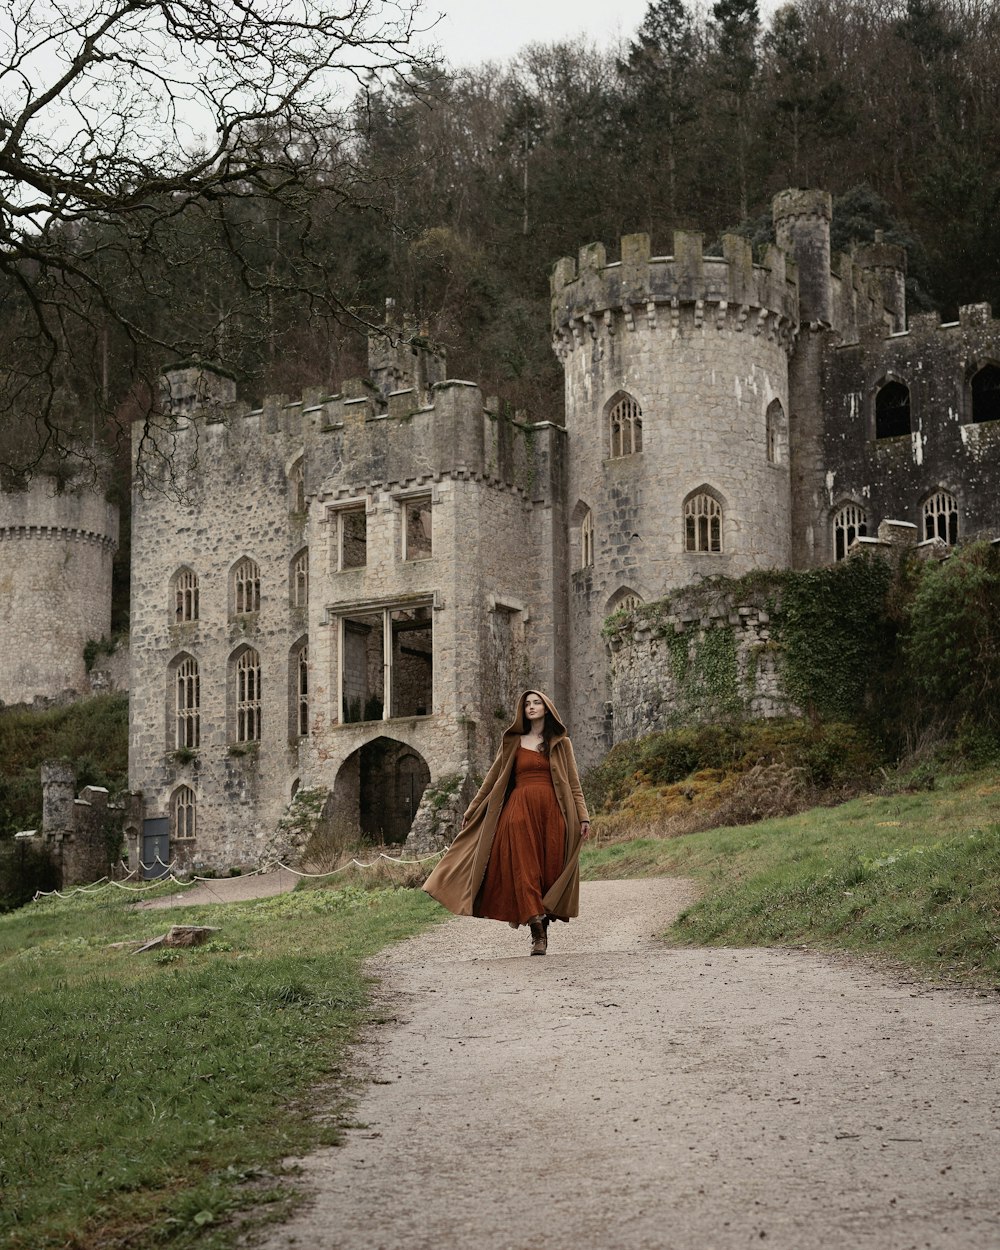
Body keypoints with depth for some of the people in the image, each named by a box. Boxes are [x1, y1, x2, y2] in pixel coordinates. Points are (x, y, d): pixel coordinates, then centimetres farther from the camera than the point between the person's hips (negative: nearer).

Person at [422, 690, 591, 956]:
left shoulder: (561, 743, 12)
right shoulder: (513, 742, 14)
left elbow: (573, 782, 9)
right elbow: (493, 778, 16)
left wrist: (583, 816, 0)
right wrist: (472, 810, 15)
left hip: (551, 812, 0)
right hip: (520, 809, 0)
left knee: (550, 866, -4)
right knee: (523, 867, -12)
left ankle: (543, 925, 6)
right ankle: (537, 930, -15)